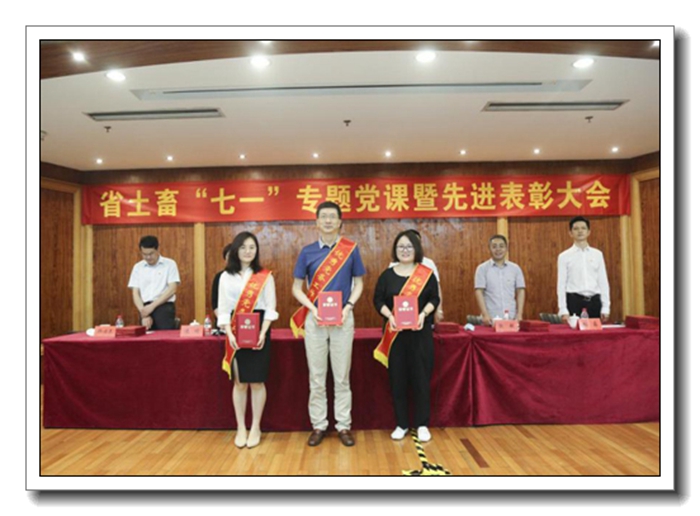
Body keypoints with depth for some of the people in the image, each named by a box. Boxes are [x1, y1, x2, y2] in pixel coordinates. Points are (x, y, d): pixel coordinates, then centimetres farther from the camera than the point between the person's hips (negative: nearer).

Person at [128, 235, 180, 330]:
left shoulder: (170, 264, 2)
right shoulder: (137, 267, 12)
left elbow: (172, 289, -5)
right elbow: (135, 293, 7)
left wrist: (152, 306, -12)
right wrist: (144, 315, -6)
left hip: (165, 307, -3)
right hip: (146, 308, 3)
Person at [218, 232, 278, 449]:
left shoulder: (265, 276, 0)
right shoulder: (226, 277, 5)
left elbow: (270, 308, -2)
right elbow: (223, 309, 2)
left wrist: (263, 333, -14)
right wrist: (229, 333, -11)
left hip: (258, 331, -1)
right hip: (236, 333, 1)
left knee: (257, 381, 2)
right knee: (239, 382, 6)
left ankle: (255, 428, 17)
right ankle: (241, 428, 18)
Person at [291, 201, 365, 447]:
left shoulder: (351, 249, 1)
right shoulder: (308, 251, 2)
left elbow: (358, 284, 6)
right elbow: (296, 288, 4)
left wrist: (348, 307, -10)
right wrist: (313, 309, -12)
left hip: (343, 318, 0)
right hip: (314, 319, 1)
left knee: (342, 376, 8)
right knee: (316, 377, 8)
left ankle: (343, 425, 21)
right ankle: (319, 425, 22)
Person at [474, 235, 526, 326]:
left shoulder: (515, 268, 9)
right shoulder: (482, 268, 1)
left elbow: (520, 291, 7)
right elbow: (479, 292, -5)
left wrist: (519, 314, -3)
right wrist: (485, 314, -15)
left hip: (511, 318, 2)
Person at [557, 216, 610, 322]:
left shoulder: (597, 254, 10)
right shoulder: (564, 256, 1)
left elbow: (603, 282, 9)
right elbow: (561, 285, -2)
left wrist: (605, 307, 3)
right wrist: (563, 310, -8)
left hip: (594, 301, 3)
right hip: (574, 301, -3)